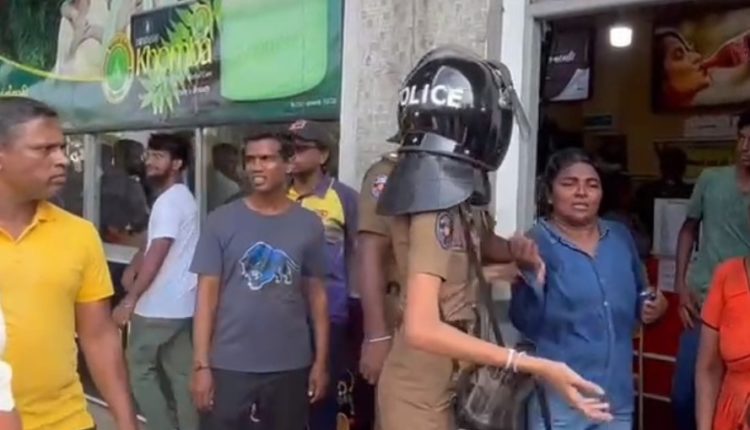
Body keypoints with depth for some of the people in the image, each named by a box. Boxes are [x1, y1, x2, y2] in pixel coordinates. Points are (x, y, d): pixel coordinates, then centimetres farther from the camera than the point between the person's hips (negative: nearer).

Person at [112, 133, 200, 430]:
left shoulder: (169, 201, -17)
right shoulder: (181, 197, 15)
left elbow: (156, 257, -23)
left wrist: (129, 301, -23)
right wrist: (134, 267, 3)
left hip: (160, 305, -9)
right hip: (179, 302, 9)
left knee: (139, 367, 3)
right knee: (180, 371, 11)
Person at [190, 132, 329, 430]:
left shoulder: (309, 225, 2)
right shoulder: (221, 221, -3)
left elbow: (317, 295, 6)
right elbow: (207, 294, -3)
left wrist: (321, 361, 3)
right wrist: (201, 364, -8)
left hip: (291, 366, 2)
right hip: (228, 365, -1)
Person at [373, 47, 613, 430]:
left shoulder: (436, 182, 3)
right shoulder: (439, 200, -25)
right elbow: (422, 328, -33)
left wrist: (514, 250, 1)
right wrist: (536, 366, -34)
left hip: (437, 388, 9)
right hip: (420, 396, -9)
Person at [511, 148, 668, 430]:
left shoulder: (620, 237, 6)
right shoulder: (537, 243, -11)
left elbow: (638, 297, 20)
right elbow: (526, 325, -19)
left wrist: (651, 308, -1)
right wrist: (529, 275, -34)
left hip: (617, 396, 6)